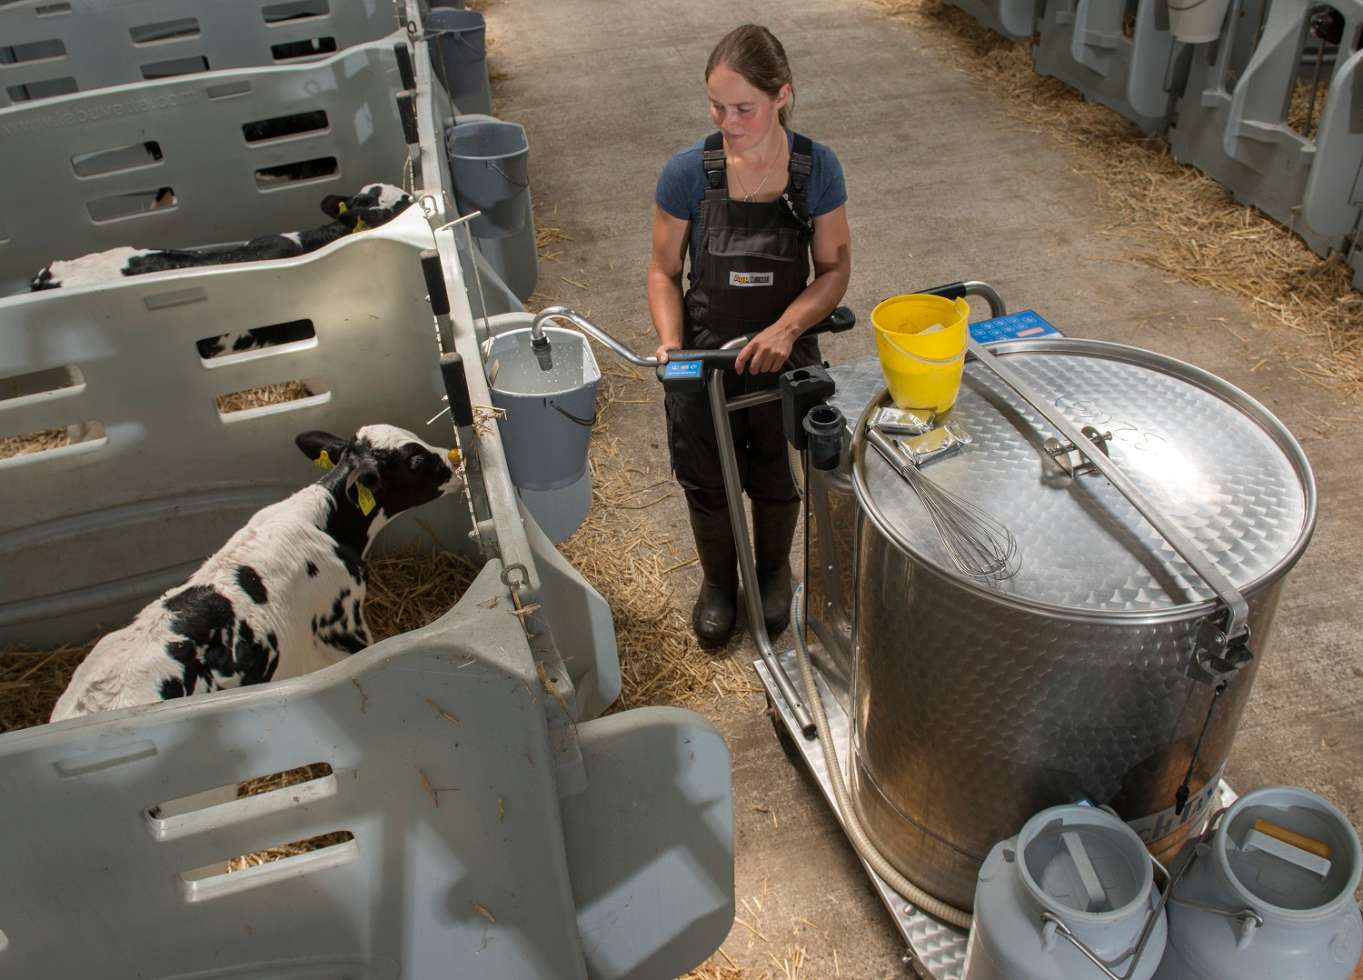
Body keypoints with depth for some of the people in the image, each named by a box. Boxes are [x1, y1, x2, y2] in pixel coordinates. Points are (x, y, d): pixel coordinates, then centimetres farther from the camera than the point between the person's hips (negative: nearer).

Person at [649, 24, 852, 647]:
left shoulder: (817, 168, -13)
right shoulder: (689, 172, -15)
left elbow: (834, 269, -7)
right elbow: (664, 271, -5)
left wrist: (785, 329, -23)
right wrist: (670, 343, -21)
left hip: (782, 358, 0)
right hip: (704, 358, 0)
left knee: (775, 480, 19)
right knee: (707, 483, 17)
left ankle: (774, 569, 51)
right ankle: (718, 579, 46)